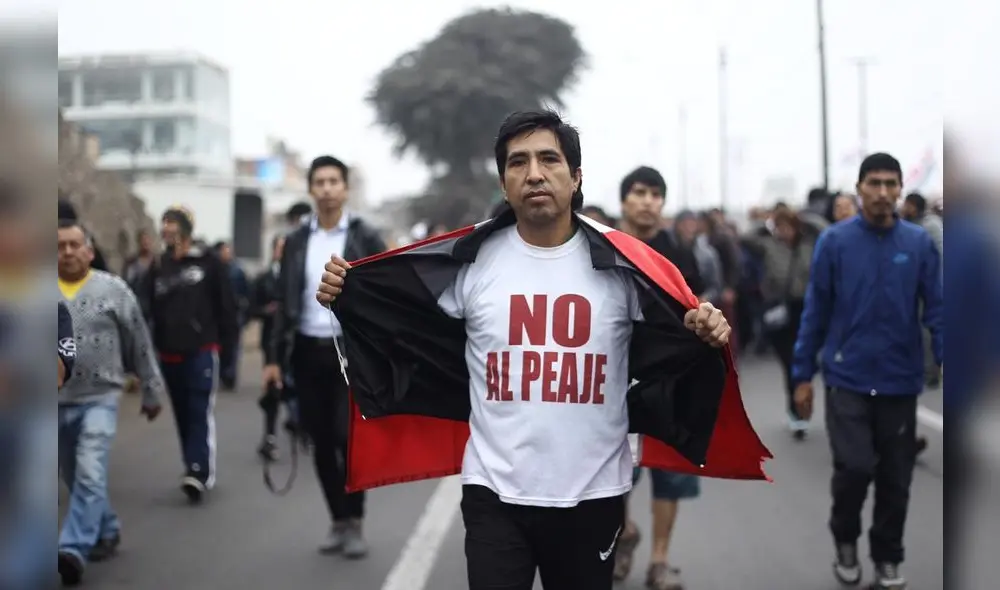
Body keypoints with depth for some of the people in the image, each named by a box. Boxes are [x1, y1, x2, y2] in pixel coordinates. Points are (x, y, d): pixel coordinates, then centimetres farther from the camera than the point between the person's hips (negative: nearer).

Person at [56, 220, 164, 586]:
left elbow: (140, 345, 4)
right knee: (75, 478, 14)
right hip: (58, 402, 4)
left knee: (89, 475, -16)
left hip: (99, 398, -4)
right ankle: (107, 531, 33)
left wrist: (151, 392, 7)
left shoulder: (113, 290, -2)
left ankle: (73, 550, -19)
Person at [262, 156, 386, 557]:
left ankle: (354, 523, 3)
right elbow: (284, 303, 9)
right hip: (308, 351, 4)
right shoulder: (296, 241, 8)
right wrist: (274, 357, 4)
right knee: (321, 442, 6)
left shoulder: (365, 238, -1)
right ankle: (338, 522, 19)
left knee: (348, 436, -11)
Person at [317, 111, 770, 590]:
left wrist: (706, 336, -21)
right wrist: (345, 297, -8)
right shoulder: (470, 260, -2)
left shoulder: (622, 262, -4)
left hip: (593, 494, 1)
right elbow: (403, 325, 7)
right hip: (494, 492, 0)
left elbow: (672, 349, 1)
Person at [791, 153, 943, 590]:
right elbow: (815, 311, -1)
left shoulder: (920, 244, 0)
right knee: (855, 467, -10)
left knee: (895, 477, 9)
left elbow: (936, 309, -1)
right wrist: (802, 375, -1)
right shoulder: (834, 241, -3)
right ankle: (845, 538, 19)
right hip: (847, 379, -2)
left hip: (900, 381, 2)